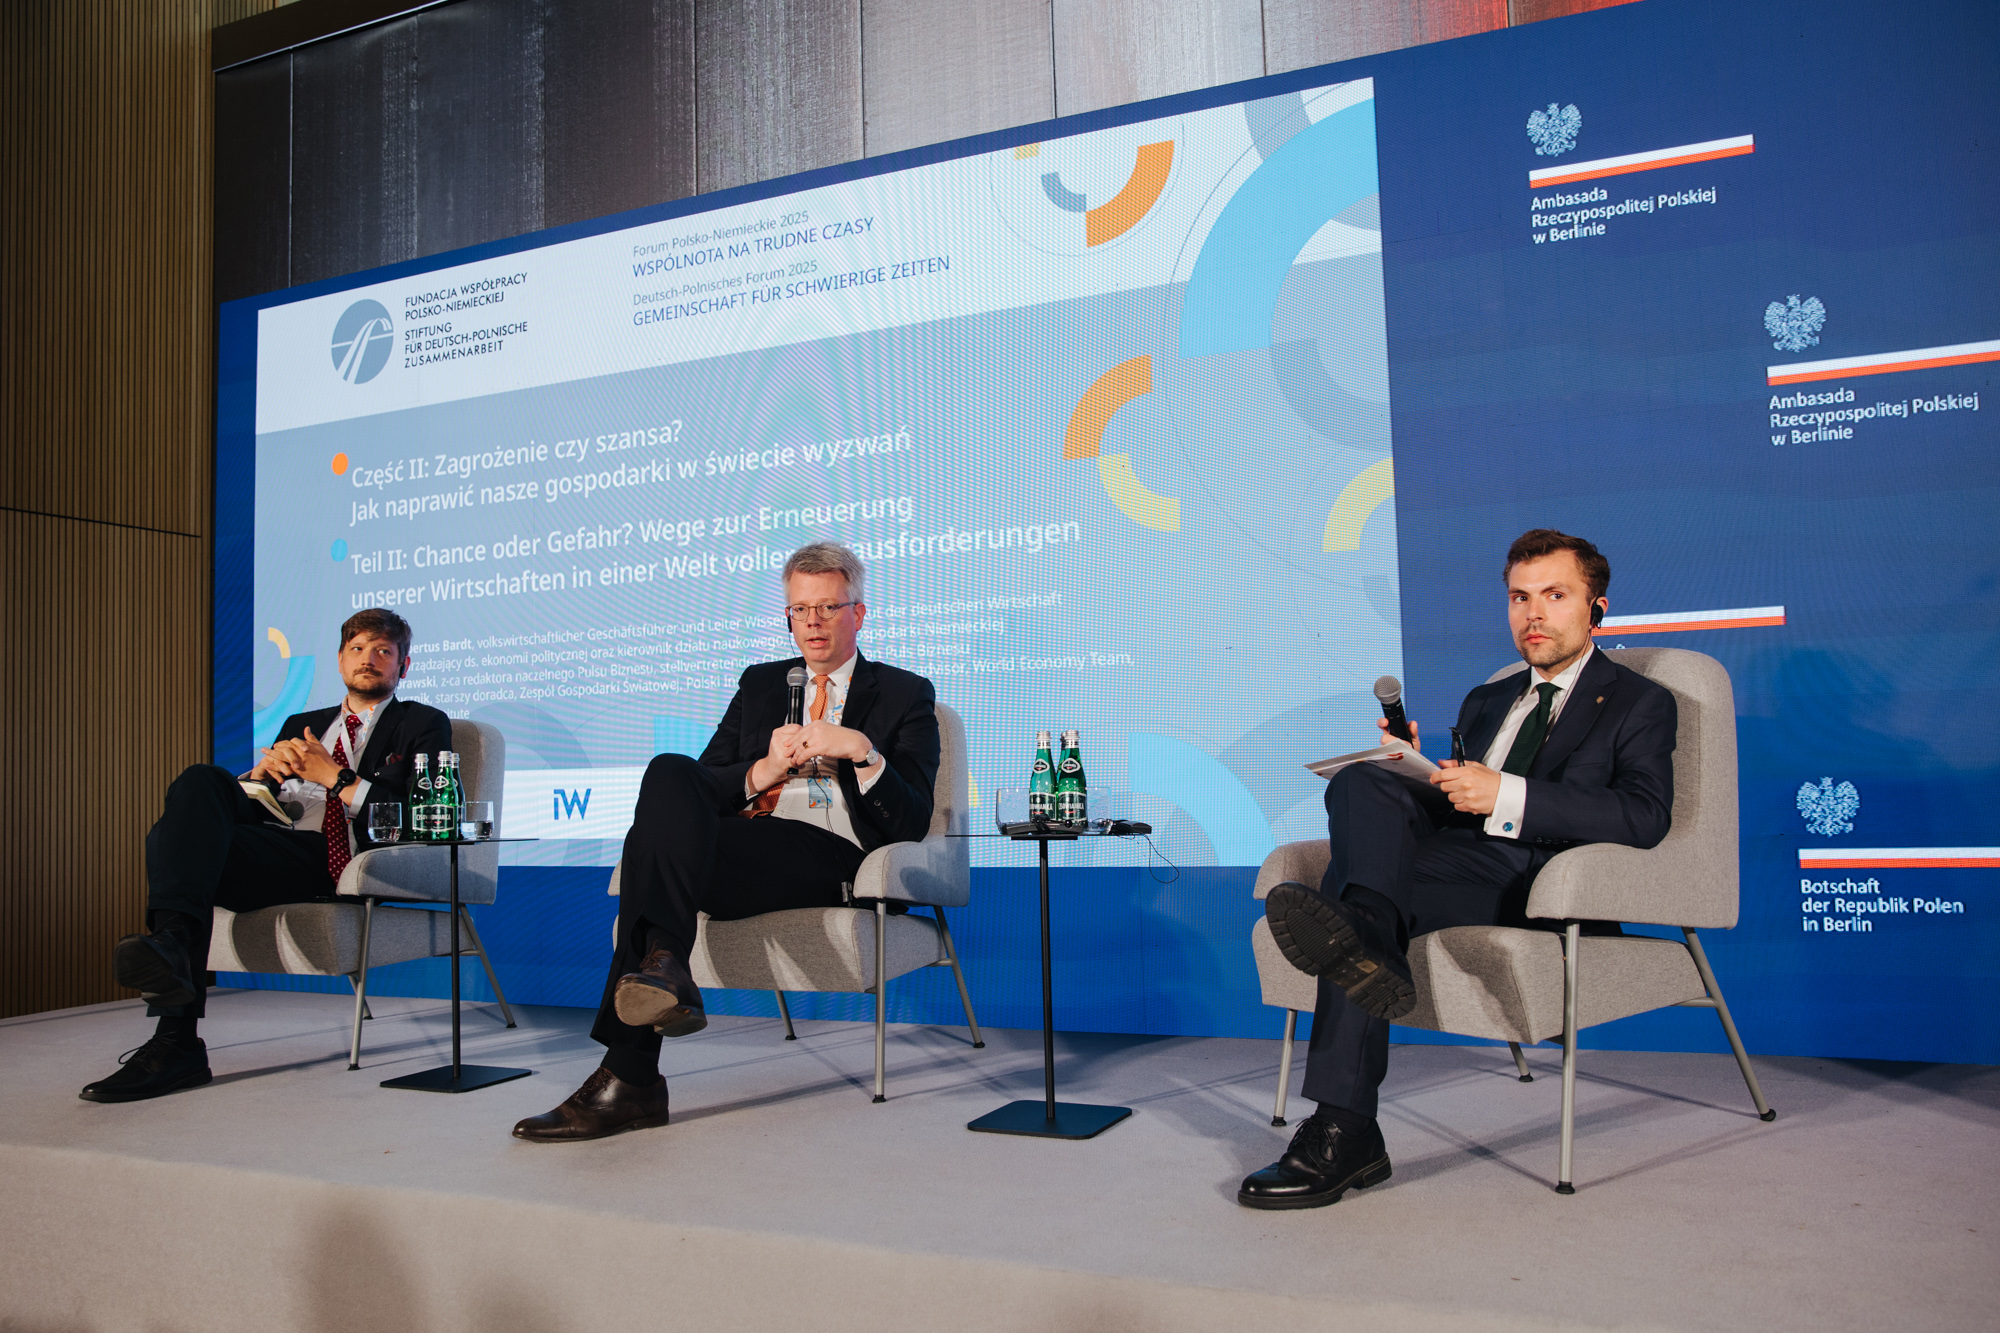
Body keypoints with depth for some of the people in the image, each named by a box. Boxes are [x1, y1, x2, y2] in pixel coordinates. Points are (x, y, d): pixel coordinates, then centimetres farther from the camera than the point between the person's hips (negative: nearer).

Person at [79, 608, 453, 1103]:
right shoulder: (302, 725, 33)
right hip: (281, 848, 5)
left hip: (338, 864, -5)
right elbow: (251, 807, 22)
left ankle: (176, 1044, -42)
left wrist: (335, 777, -7)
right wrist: (264, 770, -1)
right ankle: (172, 942, -43)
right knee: (202, 781, -25)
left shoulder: (425, 724, 15)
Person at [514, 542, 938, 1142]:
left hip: (833, 856, -4)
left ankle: (629, 1077, -36)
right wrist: (762, 771, -4)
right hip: (738, 846, 4)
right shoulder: (759, 684, 29)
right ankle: (662, 968, -42)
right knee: (670, 773, -30)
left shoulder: (906, 694, 17)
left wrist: (863, 751, -13)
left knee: (654, 838, -29)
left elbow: (912, 822, 4)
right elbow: (705, 789, 16)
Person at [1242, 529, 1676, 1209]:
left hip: (1536, 879, -5)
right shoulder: (1485, 701, 32)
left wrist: (1505, 796, -16)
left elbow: (1647, 816, -5)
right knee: (1360, 783, -27)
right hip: (1448, 853, 6)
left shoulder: (1639, 704, 14)